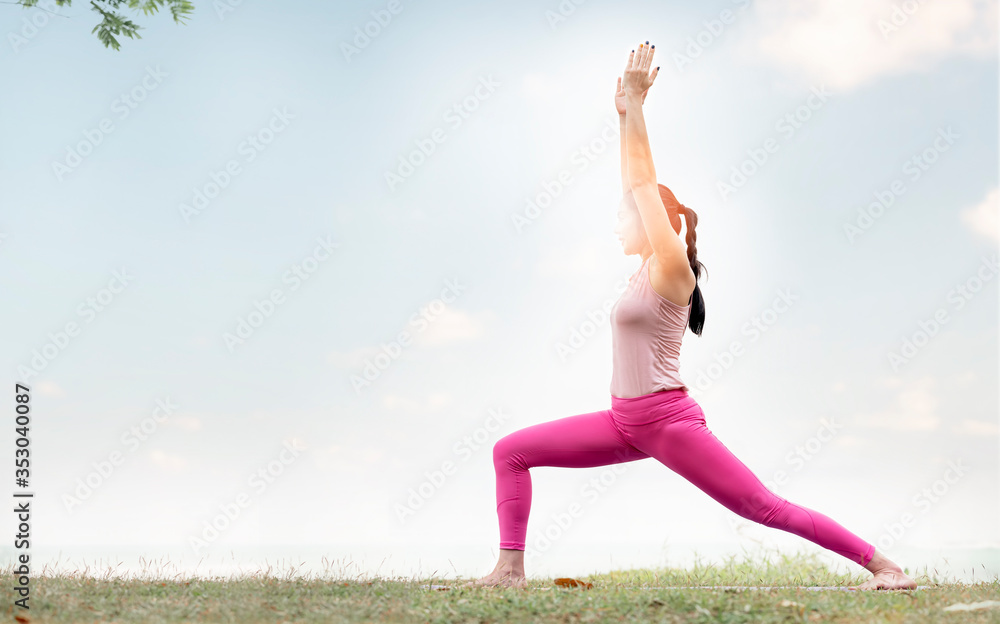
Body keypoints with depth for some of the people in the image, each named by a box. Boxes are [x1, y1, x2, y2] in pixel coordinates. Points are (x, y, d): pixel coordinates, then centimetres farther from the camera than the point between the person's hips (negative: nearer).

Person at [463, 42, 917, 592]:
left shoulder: (671, 268, -10)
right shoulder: (647, 269, 13)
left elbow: (643, 182, -11)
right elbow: (636, 187, 15)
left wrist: (635, 101, -7)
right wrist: (625, 114, 17)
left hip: (668, 422, -8)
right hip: (625, 423, 9)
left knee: (764, 508, -7)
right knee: (509, 452, 2)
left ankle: (882, 565, 6)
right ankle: (511, 568, 2)